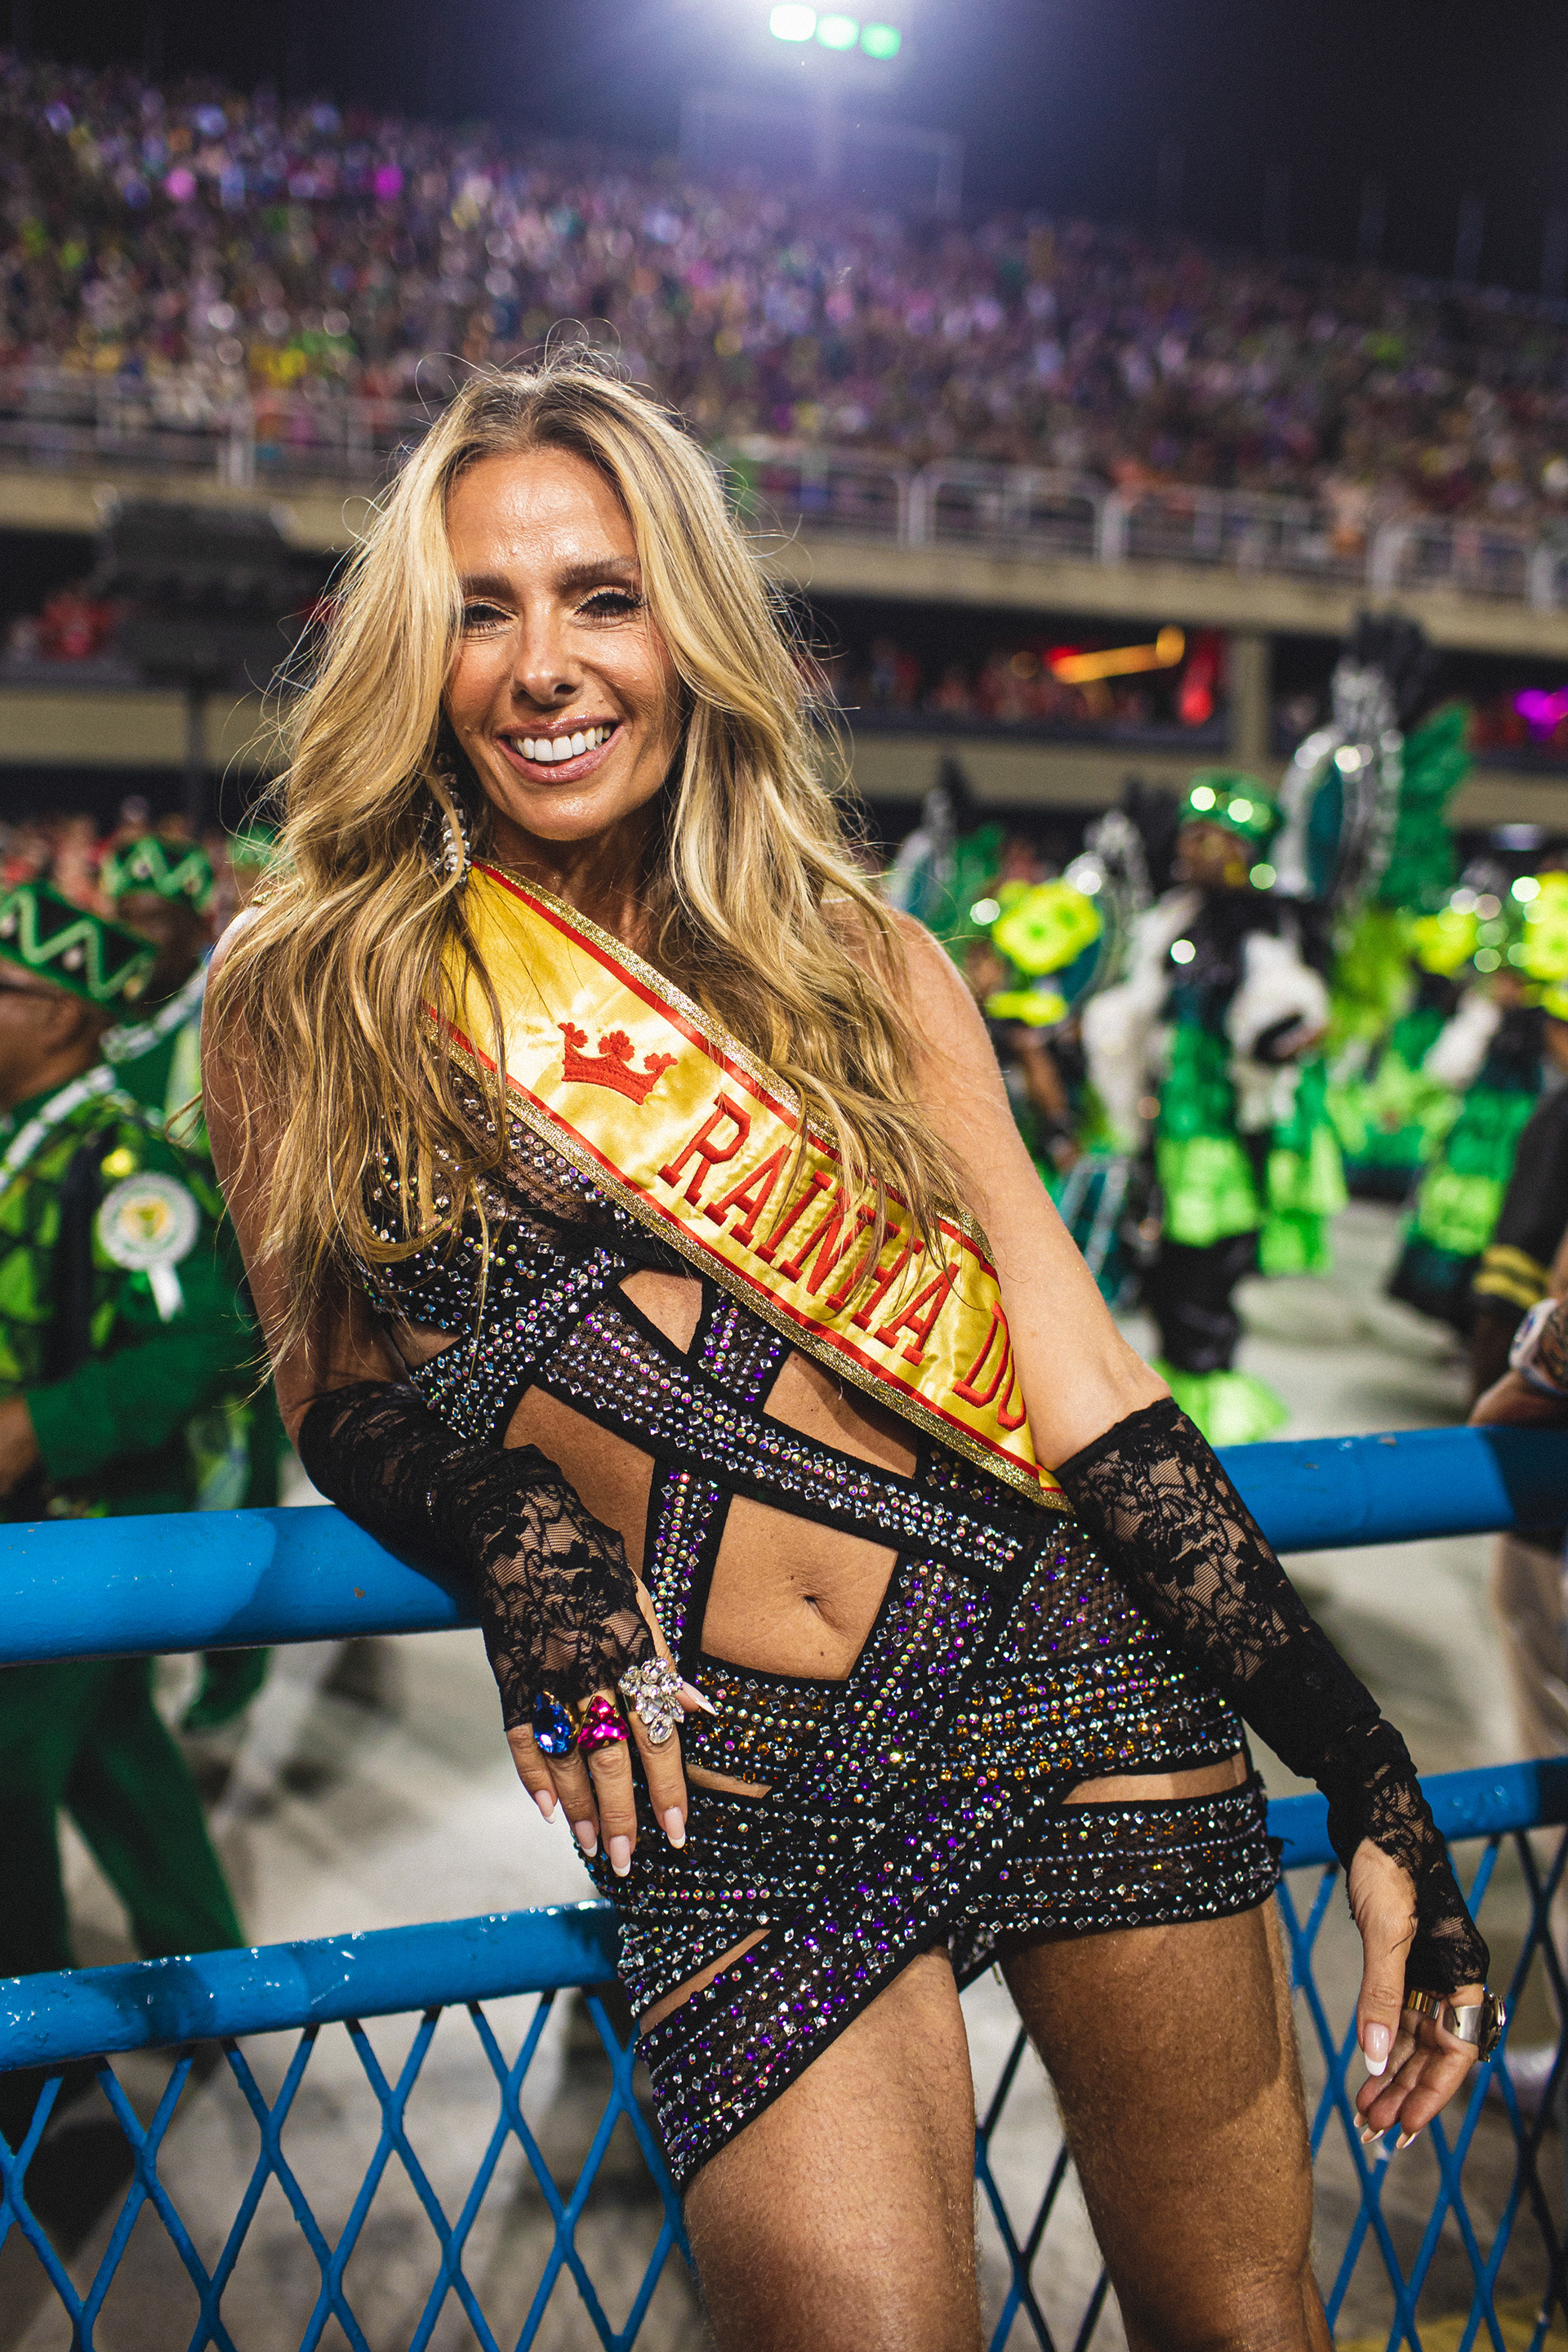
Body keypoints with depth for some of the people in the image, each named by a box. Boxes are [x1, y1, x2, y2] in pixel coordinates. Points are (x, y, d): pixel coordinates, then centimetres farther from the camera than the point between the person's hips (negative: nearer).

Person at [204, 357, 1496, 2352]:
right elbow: (339, 1393, 10)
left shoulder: (866, 970, 5)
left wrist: (1369, 1779, 1)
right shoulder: (313, 1006, 3)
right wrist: (511, 1534, -14)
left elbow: (1084, 1387, 3)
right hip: (734, 1796, -1)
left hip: (1070, 1683, 2)